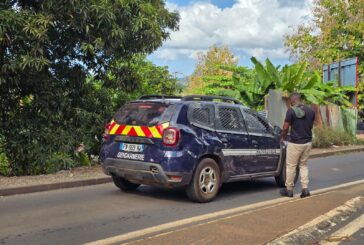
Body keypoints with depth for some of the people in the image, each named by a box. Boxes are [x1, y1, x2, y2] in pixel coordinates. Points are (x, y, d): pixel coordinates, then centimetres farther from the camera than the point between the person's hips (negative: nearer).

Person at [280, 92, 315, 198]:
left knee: (291, 166, 6)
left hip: (295, 143, -5)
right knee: (303, 165, 18)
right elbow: (310, 126, 13)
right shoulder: (310, 111, 3)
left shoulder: (291, 111, -14)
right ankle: (305, 188, 10)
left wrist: (283, 137, 7)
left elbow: (285, 127, -11)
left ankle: (289, 190, 15)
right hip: (308, 142, 6)